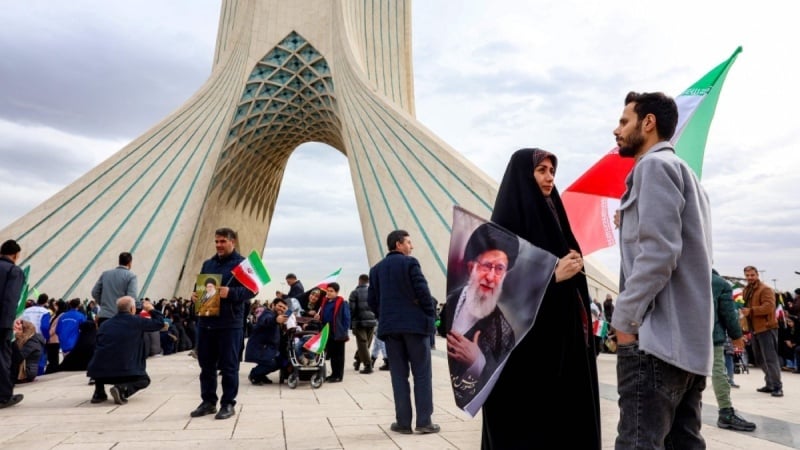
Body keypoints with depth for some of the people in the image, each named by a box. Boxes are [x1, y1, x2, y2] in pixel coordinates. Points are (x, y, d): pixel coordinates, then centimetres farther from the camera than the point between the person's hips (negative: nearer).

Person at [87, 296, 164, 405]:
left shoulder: (105, 324, 15)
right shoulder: (137, 321, 2)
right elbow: (159, 323, 11)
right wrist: (151, 309, 27)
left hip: (98, 371, 5)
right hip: (125, 371, -5)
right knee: (144, 380, 21)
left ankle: (99, 393, 22)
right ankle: (122, 389, -9)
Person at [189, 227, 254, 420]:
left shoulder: (242, 263, -3)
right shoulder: (208, 264, 17)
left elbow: (251, 289, -12)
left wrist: (230, 293, -27)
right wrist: (194, 295, 0)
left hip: (230, 324, -6)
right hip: (205, 322, 7)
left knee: (229, 367, 2)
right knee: (206, 365, 13)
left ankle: (228, 404, 12)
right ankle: (208, 402, 25)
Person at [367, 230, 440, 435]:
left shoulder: (376, 269, 11)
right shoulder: (410, 263, -6)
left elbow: (371, 300, 9)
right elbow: (423, 291, -12)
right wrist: (430, 317, -1)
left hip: (390, 327, 5)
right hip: (415, 324, -4)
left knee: (399, 375, 8)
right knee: (422, 373, 3)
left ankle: (403, 422, 9)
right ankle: (424, 421, 4)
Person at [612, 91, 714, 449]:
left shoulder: (654, 165, -5)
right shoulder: (685, 173, 24)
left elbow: (658, 251, -17)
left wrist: (624, 320, -14)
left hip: (657, 337, -10)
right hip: (688, 340, 10)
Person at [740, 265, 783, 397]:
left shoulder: (765, 289, -10)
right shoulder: (746, 290, 16)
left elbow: (769, 306, -23)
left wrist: (750, 310, -28)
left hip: (766, 328, -9)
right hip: (754, 329, 9)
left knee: (770, 358, -9)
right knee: (760, 359, 14)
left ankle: (777, 386, -5)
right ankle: (770, 384, 25)